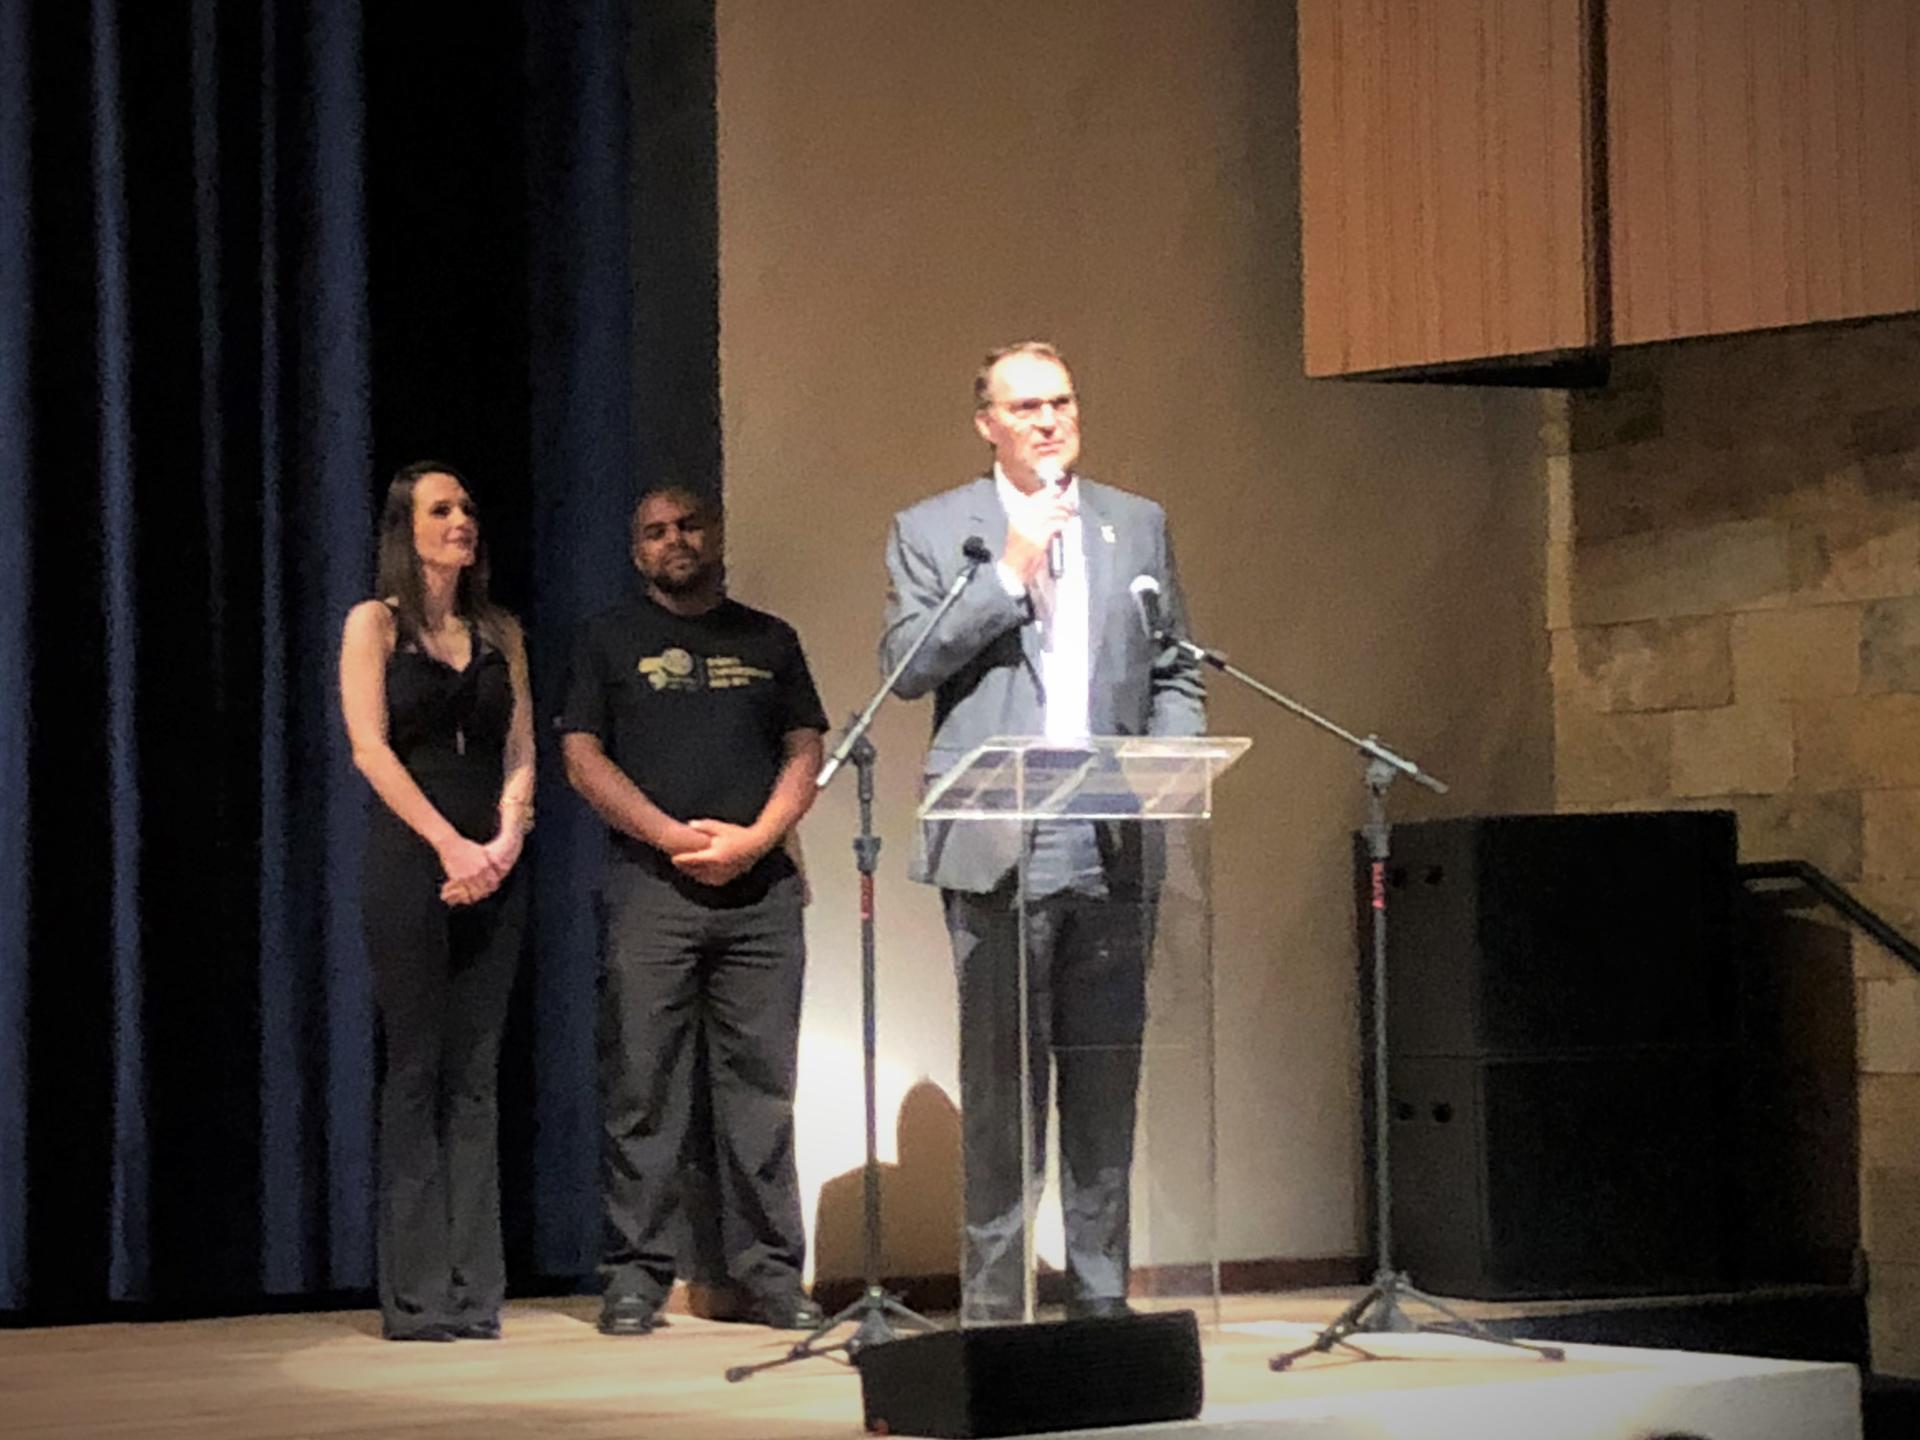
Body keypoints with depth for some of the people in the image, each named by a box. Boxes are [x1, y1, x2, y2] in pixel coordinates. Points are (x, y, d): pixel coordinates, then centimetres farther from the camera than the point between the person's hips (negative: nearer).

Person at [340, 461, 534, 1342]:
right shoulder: (375, 625, 2)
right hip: (409, 859, -4)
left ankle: (473, 1294, 3)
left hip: (492, 865, 4)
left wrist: (505, 840, -8)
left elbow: (521, 751, 10)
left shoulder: (500, 633, 15)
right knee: (417, 1070, -5)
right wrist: (450, 845, -14)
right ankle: (417, 1297, -4)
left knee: (475, 1077, 3)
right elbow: (371, 748, -7)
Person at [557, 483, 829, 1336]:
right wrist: (674, 836, -9)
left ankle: (769, 1272, 3)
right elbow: (582, 756, 3)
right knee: (642, 1085, -5)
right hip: (649, 883, -2)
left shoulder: (769, 642, 18)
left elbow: (806, 749, 11)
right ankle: (635, 1274, -3)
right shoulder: (610, 641, 12)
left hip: (760, 884, 2)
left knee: (761, 1082, 0)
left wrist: (755, 839, -7)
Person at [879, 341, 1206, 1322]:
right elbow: (904, 667, -4)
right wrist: (1009, 573, -10)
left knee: (1107, 1076, 5)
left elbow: (1177, 673, 18)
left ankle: (1101, 1294, 11)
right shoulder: (931, 531, 7)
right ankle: (993, 1300, 1)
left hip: (1113, 847, 3)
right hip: (998, 848, -3)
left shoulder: (1138, 525, 16)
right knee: (1000, 1078, -3)